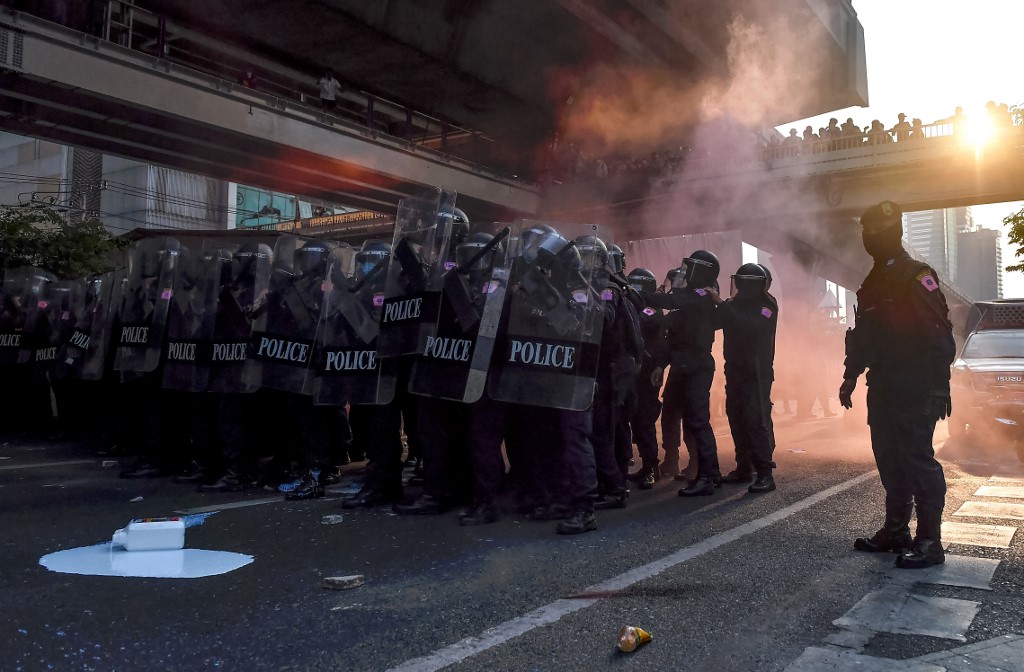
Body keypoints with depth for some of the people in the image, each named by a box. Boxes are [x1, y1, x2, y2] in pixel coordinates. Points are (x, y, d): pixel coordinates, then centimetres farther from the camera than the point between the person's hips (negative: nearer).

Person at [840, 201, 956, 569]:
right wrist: (851, 377, 18)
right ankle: (895, 530, 23)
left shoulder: (917, 276, -10)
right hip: (883, 389, 8)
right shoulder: (873, 283, 15)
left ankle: (929, 542, 2)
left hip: (915, 390, -8)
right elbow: (862, 337, 21)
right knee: (889, 461, 13)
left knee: (918, 462, -6)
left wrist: (940, 386, -20)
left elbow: (940, 335, -16)